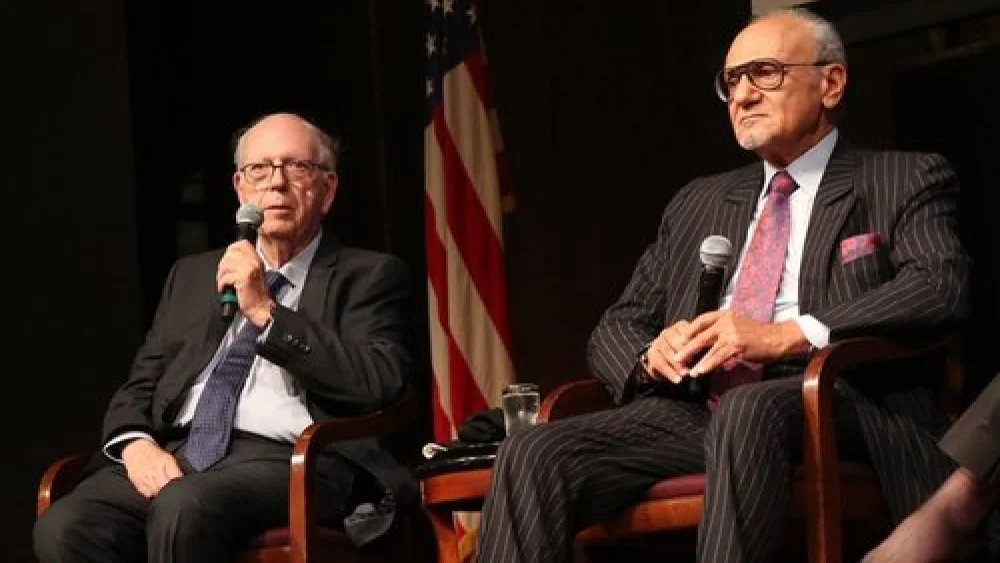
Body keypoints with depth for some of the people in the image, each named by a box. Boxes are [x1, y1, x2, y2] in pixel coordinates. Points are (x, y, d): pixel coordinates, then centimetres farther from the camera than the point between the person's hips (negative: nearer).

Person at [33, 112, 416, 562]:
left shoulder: (370, 276, 11)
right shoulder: (191, 275, 27)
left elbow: (381, 384, -6)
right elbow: (139, 386, 22)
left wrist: (265, 312, -7)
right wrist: (136, 443, -2)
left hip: (290, 459, -4)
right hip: (176, 454, 5)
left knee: (184, 508, -37)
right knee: (64, 527, -27)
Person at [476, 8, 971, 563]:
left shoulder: (906, 181, 12)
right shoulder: (698, 202, 27)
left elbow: (940, 284, -7)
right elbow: (615, 329, 24)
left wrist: (785, 336, -18)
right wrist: (651, 356, -2)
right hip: (690, 410, 5)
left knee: (749, 411, -39)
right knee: (533, 454, -22)